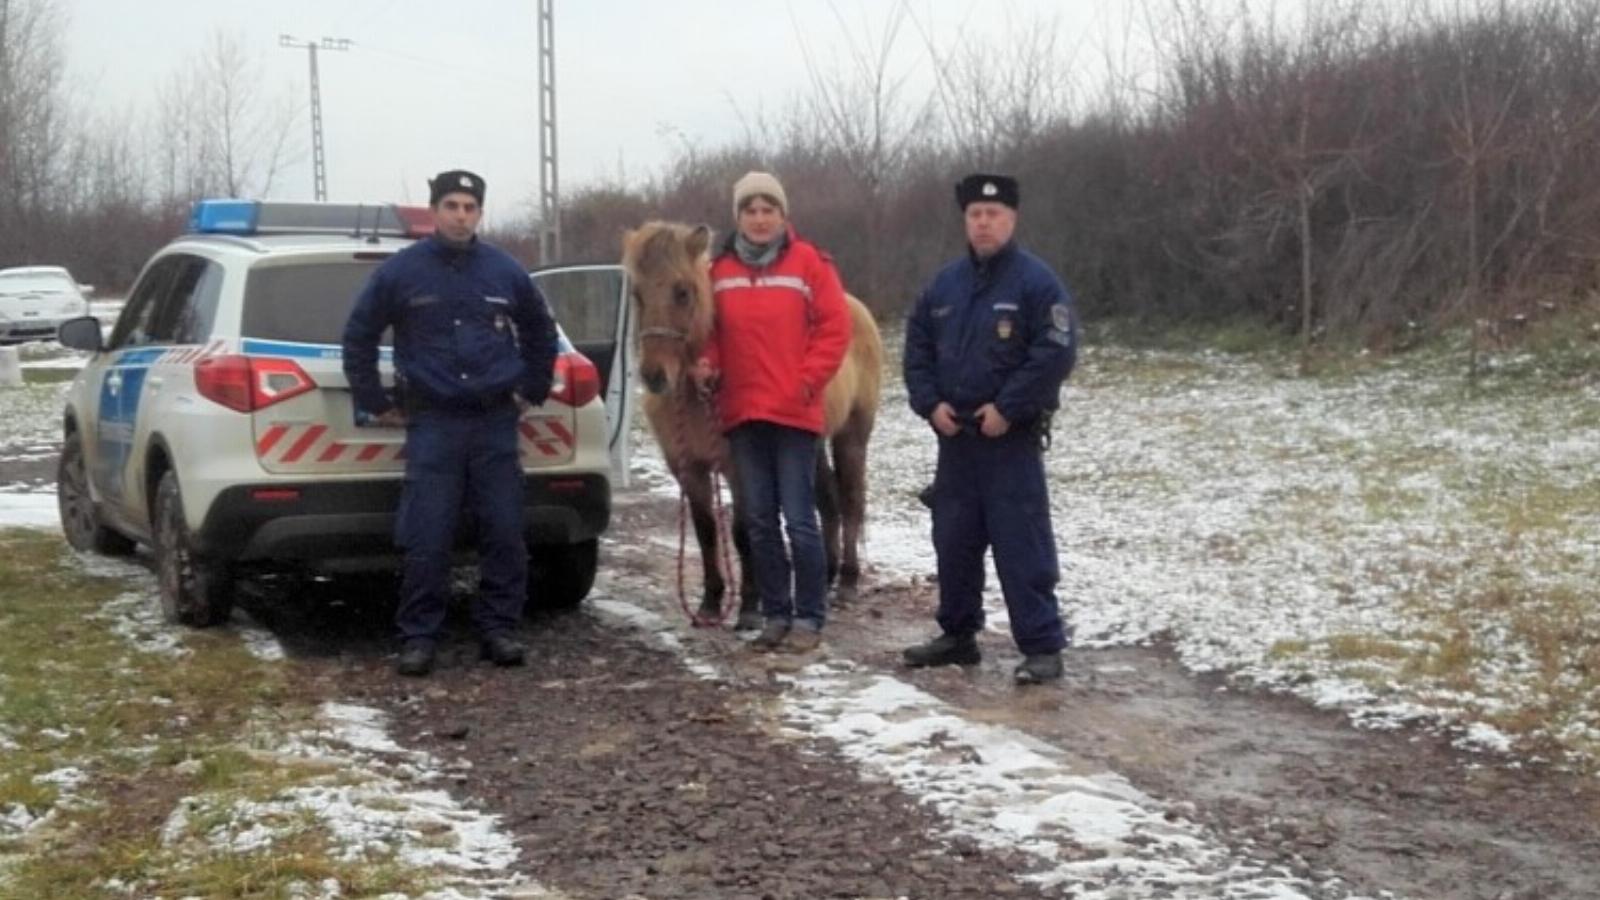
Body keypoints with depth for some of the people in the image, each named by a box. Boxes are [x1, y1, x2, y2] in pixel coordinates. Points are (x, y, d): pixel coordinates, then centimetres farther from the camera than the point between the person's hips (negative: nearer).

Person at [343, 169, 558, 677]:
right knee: (427, 540, -5)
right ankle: (418, 636, 4)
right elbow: (358, 338, 9)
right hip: (432, 423, -2)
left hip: (496, 423, 2)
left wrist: (532, 390, 17)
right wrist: (376, 404, 7)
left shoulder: (505, 272, 7)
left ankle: (499, 628, 12)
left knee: (505, 534, 1)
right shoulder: (400, 272, 1)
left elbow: (540, 332, 23)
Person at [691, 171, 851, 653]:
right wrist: (707, 363, -6)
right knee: (759, 521, 9)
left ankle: (808, 617, 8)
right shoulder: (720, 270, 6)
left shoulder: (809, 263, -3)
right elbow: (709, 328, 13)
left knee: (799, 519, -2)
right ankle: (775, 614, 19)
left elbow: (835, 327, -5)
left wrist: (808, 380, -12)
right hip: (741, 412, 4)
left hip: (795, 411, -4)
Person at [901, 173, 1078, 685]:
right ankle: (958, 635, 26)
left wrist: (1007, 408, -18)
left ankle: (1042, 647, -2)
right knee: (953, 540, 13)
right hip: (954, 436, 6)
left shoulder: (1036, 281, -8)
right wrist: (931, 403, -3)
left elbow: (1056, 353, -16)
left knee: (1021, 544, -7)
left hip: (1012, 437, -6)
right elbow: (917, 348, 13)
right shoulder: (945, 284, 10)